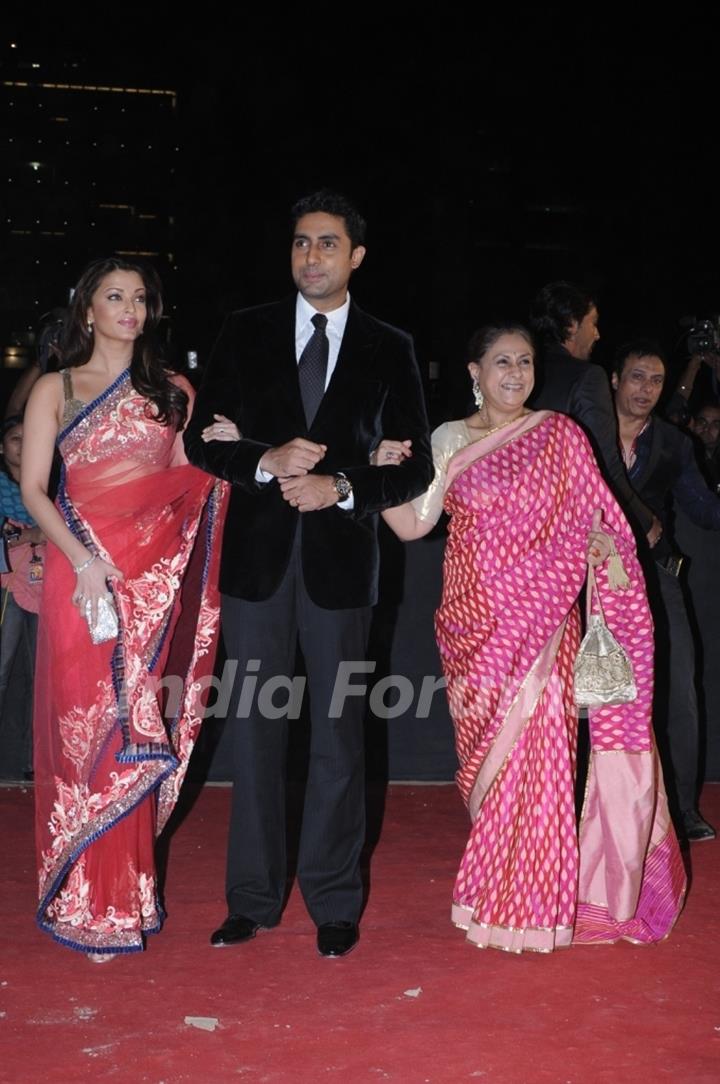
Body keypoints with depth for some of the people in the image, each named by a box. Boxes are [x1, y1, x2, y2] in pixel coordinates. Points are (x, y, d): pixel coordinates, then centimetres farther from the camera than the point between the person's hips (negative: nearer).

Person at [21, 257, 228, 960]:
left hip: (158, 576, 2)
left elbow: (191, 484, 15)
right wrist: (82, 559, -14)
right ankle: (88, 904, 9)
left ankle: (128, 893, 16)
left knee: (138, 729, 3)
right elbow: (33, 488, -1)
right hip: (84, 568, -2)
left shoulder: (173, 391, 14)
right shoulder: (56, 389, 7)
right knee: (86, 725, -2)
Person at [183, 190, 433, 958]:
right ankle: (253, 896, 19)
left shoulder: (388, 348, 5)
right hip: (257, 553, 1)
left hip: (340, 556, -1)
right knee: (254, 729, 7)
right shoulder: (246, 333, 7)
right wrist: (267, 461, -15)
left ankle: (334, 902, 17)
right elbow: (202, 440, 3)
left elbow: (416, 466, 3)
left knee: (338, 732, 5)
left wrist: (344, 488, -13)